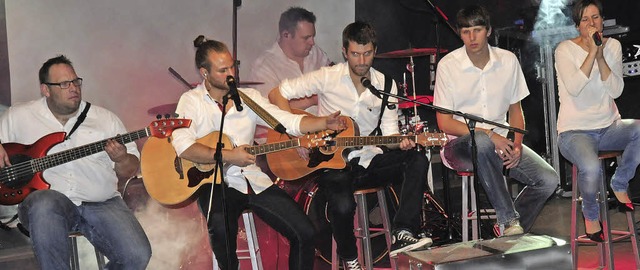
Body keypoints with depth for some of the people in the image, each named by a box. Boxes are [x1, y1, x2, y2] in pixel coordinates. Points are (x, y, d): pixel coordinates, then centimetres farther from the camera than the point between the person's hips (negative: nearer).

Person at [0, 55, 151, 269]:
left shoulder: (106, 119, 13)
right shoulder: (19, 116, 11)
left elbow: (130, 171, 13)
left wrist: (121, 160, -10)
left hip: (101, 203, 2)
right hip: (48, 200, -1)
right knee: (44, 205, -39)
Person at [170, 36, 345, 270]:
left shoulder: (249, 97, 11)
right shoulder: (192, 101, -2)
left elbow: (290, 122, 6)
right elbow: (183, 146, -17)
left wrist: (326, 123, -10)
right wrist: (229, 156, -22)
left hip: (254, 180, 4)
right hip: (215, 183, -4)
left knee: (305, 233, -7)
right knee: (222, 230, -35)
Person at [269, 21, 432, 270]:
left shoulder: (385, 85, 6)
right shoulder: (327, 78, -5)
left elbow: (389, 128, 9)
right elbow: (277, 94, -4)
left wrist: (401, 141, -16)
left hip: (369, 161, 4)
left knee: (417, 160, -22)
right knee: (343, 206, -32)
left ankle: (403, 235, -26)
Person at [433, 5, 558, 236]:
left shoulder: (508, 61, 3)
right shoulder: (447, 65, -8)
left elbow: (515, 109, 12)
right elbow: (444, 123, -11)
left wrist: (516, 145, -6)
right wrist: (489, 134, -22)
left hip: (501, 140, 4)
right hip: (460, 145, -4)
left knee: (549, 180, -16)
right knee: (481, 141, -40)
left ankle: (510, 232, 7)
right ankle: (509, 220, -29)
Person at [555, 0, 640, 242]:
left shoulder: (613, 46, 6)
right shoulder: (565, 49, -7)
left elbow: (616, 90, -6)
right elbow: (574, 88, -23)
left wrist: (601, 56, -16)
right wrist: (592, 51, -23)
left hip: (608, 127, 4)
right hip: (575, 131, -4)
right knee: (591, 168, -36)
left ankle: (619, 184, -4)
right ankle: (590, 213, -1)